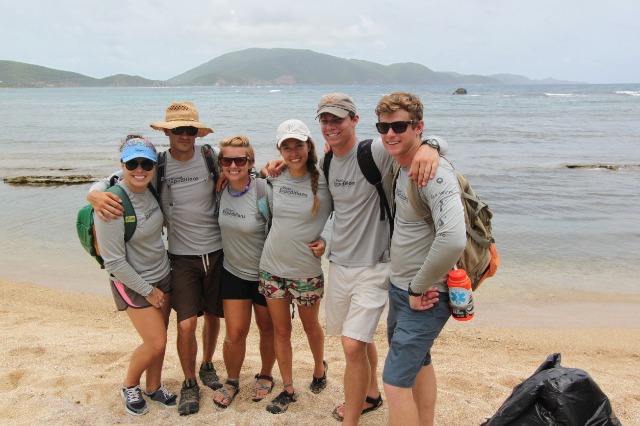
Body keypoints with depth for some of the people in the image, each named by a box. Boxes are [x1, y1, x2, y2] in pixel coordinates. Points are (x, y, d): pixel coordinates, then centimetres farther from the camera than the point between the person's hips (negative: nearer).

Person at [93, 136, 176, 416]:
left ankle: (153, 388, 37)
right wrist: (148, 291, -14)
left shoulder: (149, 190, -5)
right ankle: (129, 387, 26)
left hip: (162, 277, 6)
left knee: (158, 340, 14)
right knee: (156, 344, -2)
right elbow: (114, 262, -22)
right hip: (133, 285, -6)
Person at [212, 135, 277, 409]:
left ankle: (265, 376, 41)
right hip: (233, 271, 3)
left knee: (267, 329, 15)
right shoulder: (220, 189, -7)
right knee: (234, 333, 5)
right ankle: (232, 381, 31)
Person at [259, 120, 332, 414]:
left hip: (307, 271, -3)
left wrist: (327, 241, -13)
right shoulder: (275, 179, -1)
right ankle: (288, 389, 29)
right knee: (281, 330, 12)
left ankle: (319, 368, 48)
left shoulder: (324, 182, -13)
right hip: (272, 268, 3)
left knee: (310, 326, 18)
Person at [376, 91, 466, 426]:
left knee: (395, 381, -7)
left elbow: (453, 240, -38)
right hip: (400, 288, 10)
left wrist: (420, 288, -25)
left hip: (425, 297, -10)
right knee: (419, 363, 24)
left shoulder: (435, 174, -25)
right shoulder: (400, 166, 4)